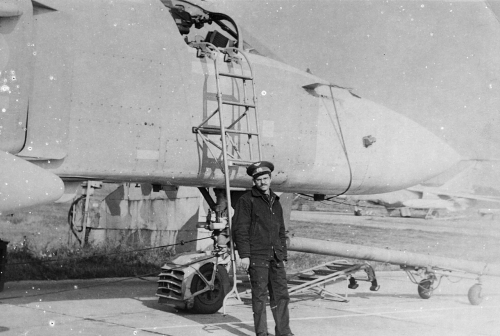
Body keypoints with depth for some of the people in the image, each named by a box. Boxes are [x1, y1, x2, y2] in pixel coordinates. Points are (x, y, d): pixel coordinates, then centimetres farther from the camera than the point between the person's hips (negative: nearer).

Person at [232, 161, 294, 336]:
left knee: (281, 294, 6)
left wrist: (282, 254, 17)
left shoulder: (275, 202, 17)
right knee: (260, 295, -1)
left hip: (275, 257, 6)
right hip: (257, 257, -6)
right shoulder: (246, 200, -2)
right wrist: (244, 255, -13)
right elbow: (240, 229, -7)